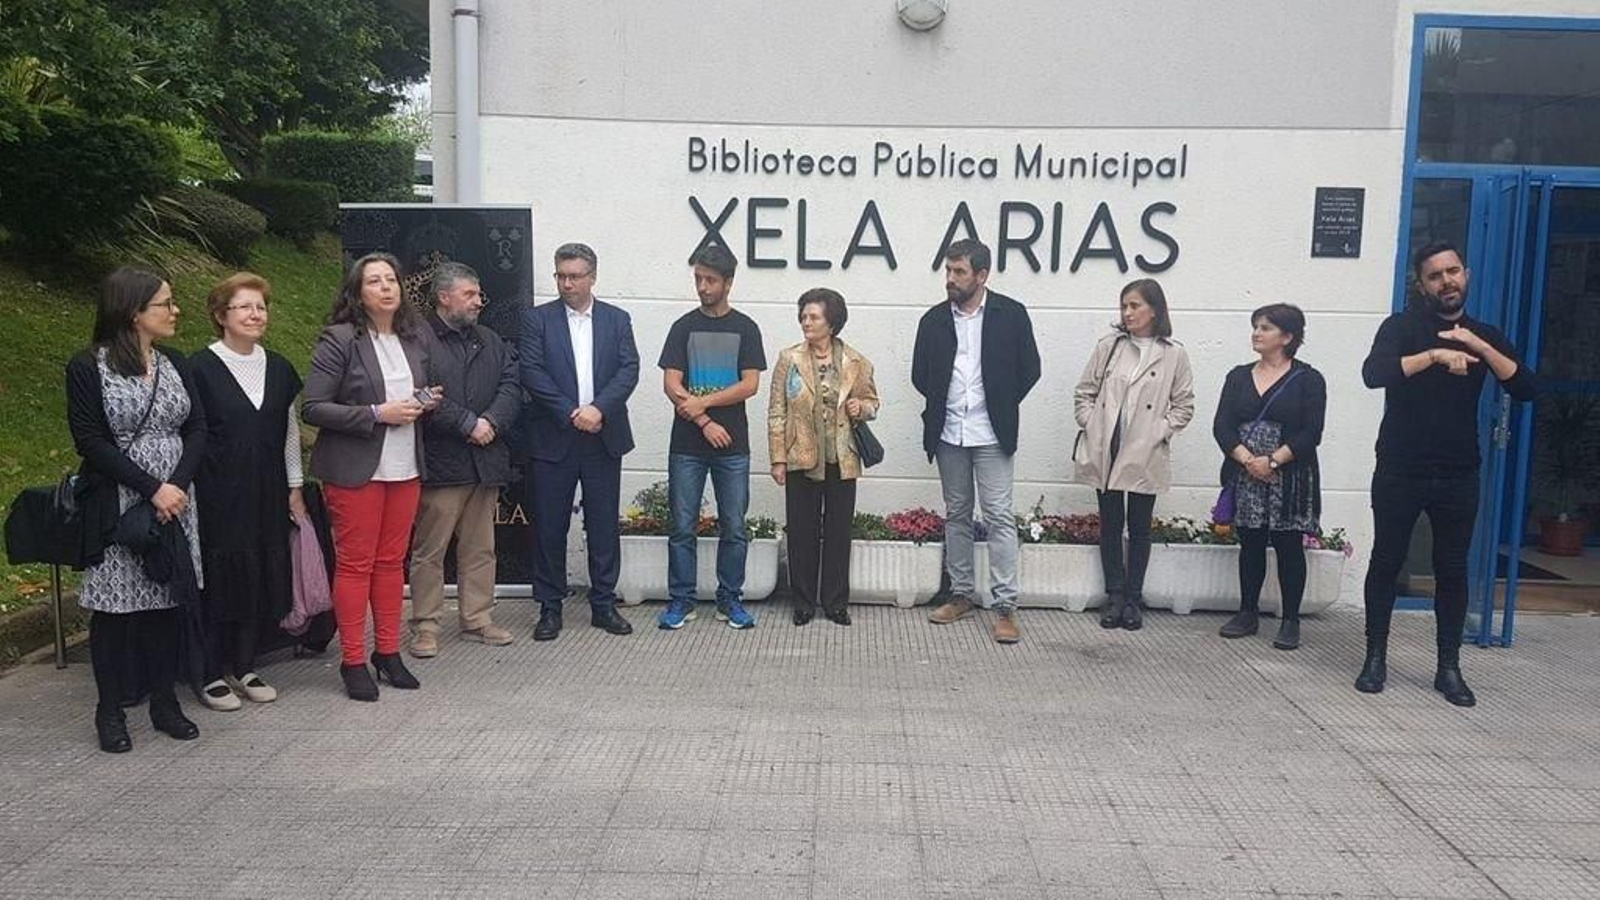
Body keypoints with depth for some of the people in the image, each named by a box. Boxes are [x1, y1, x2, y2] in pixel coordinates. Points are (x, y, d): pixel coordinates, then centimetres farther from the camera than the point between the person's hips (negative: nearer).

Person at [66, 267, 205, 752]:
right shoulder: (87, 367, -6)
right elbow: (91, 440, -11)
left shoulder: (174, 364, 9)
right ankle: (109, 712, 14)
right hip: (116, 508, -4)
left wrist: (178, 485, -11)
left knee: (165, 602, 8)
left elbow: (197, 428, 5)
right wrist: (152, 488, -16)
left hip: (174, 504, 4)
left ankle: (165, 702, 18)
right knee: (115, 607, 2)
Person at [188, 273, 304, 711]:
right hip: (218, 492, -5)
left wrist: (294, 488, 13)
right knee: (219, 578, 0)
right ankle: (212, 674, 12)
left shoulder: (278, 369, 10)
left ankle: (245, 667, 21)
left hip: (266, 492, 5)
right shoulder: (200, 368, -6)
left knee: (260, 575, 8)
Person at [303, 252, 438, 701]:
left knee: (392, 561, 11)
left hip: (406, 467, 5)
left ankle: (388, 652, 22)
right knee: (355, 563, 1)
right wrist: (377, 414, -18)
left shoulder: (415, 338, 8)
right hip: (356, 469, -5)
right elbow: (312, 408, -12)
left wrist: (426, 402, 1)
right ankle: (353, 660, 12)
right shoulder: (339, 340, -9)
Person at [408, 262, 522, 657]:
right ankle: (425, 626, 11)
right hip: (439, 462, -6)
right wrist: (468, 424, -15)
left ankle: (477, 619, 22)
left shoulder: (489, 341, 17)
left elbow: (512, 385, 6)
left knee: (480, 548, 12)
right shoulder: (419, 339, -5)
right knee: (429, 550, 1)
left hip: (485, 461, 6)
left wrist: (491, 421, -10)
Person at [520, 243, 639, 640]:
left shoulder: (617, 320, 9)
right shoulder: (537, 319, 4)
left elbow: (629, 369, -2)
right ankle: (550, 607, 15)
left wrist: (598, 408, -16)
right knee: (549, 527, 4)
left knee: (604, 525, 6)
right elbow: (532, 372, -7)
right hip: (554, 439, -1)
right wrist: (571, 413, -15)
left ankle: (604, 604, 17)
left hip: (604, 438, 2)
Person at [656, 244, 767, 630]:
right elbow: (671, 385, -2)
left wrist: (701, 402, -12)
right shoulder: (684, 327, 5)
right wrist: (704, 422, -10)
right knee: (682, 526, 3)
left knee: (734, 526, 5)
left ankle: (730, 600, 16)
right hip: (687, 445, 0)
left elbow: (750, 384, -4)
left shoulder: (745, 328, 5)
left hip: (732, 444, 0)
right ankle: (681, 600, 14)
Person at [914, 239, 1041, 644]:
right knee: (956, 516, 12)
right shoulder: (934, 320, 4)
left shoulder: (1010, 314, -4)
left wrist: (1003, 406, 1)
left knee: (1000, 517, -4)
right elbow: (920, 374, 11)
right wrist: (942, 404, 6)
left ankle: (1005, 606, -1)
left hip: (991, 435, -3)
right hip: (948, 433, 4)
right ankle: (962, 595, 23)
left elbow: (1029, 368, 1)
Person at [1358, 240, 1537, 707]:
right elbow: (1373, 373, -20)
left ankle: (1449, 668, 16)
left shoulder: (1484, 336, 9)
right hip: (1399, 473, -3)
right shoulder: (1402, 327, -2)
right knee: (1386, 563, 4)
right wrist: (1436, 355, -29)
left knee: (1453, 571, 7)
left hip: (1458, 477, 3)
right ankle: (1376, 658, 14)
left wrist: (1480, 346, -16)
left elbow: (1526, 389, -4)